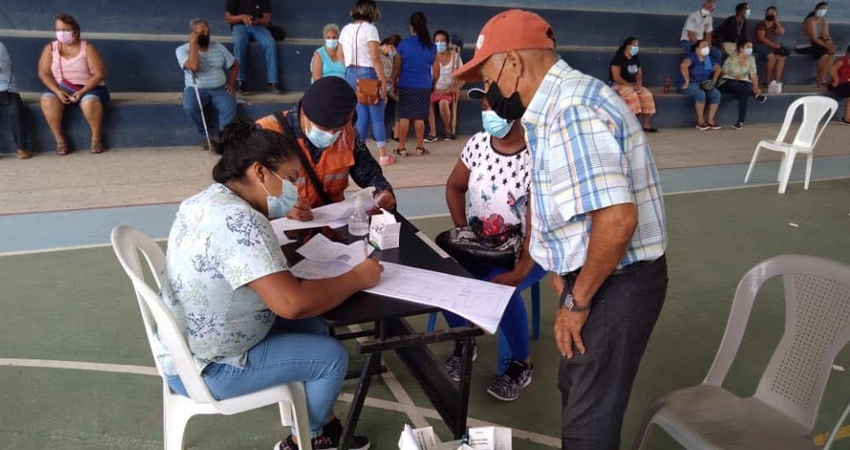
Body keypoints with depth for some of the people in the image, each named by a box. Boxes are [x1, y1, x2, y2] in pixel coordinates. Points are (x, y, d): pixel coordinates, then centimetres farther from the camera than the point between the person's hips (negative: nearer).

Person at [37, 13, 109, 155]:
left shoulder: (87, 48, -4)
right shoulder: (50, 48, 4)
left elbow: (99, 74, -10)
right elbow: (43, 73, 0)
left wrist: (82, 92, -20)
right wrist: (57, 91, -18)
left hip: (88, 88, -3)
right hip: (60, 89, 3)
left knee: (90, 101, -37)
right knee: (47, 99, -30)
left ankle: (96, 138, -17)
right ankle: (59, 139, -20)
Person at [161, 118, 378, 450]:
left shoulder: (210, 199, 1)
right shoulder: (239, 222, -30)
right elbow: (292, 303, -36)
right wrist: (357, 278, -22)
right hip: (204, 370, -10)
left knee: (312, 329, 14)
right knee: (332, 355, -3)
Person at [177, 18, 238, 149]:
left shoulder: (218, 47, 8)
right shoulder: (182, 50, -4)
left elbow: (234, 65, 17)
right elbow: (194, 67, -23)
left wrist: (231, 83, 2)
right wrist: (193, 43, -16)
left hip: (219, 89, 2)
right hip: (196, 89, -2)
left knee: (230, 108, -31)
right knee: (189, 107, -34)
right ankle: (204, 135, -10)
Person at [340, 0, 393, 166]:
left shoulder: (345, 30, 10)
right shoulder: (369, 28, -10)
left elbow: (342, 58, 11)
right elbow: (375, 58, -16)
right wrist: (383, 80, -13)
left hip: (351, 75, 6)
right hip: (368, 74, -6)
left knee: (362, 116, 13)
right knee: (377, 117, 2)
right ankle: (383, 156, 7)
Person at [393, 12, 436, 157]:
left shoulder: (404, 44, -3)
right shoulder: (431, 46, 3)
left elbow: (397, 68, 2)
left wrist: (394, 83, 14)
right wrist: (432, 84, 26)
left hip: (406, 85, -1)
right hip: (424, 86, 1)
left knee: (404, 116, 4)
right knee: (419, 117, 6)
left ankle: (402, 147, 6)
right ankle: (420, 147, 9)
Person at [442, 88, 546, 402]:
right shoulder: (477, 143, -2)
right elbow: (455, 186, 12)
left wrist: (521, 270, -31)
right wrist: (462, 230, -1)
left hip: (524, 249, -4)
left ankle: (521, 365, -2)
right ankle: (462, 344, 7)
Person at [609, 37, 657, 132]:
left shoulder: (636, 58, 11)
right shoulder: (618, 57, -11)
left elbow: (639, 75, 13)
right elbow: (616, 77, -19)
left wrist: (638, 85, -10)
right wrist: (631, 86, -22)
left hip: (633, 85, 7)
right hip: (618, 85, -7)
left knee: (647, 95, -18)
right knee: (632, 95, -35)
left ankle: (646, 125, -18)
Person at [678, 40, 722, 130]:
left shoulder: (709, 59, 12)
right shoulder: (692, 57, -12)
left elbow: (717, 68, 29)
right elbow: (683, 65, -33)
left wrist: (714, 80, 15)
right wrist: (687, 81, -30)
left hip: (703, 84, 7)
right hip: (688, 84, -7)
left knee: (716, 94, -17)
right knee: (700, 93, -35)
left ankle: (710, 120, -13)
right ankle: (700, 121, -22)